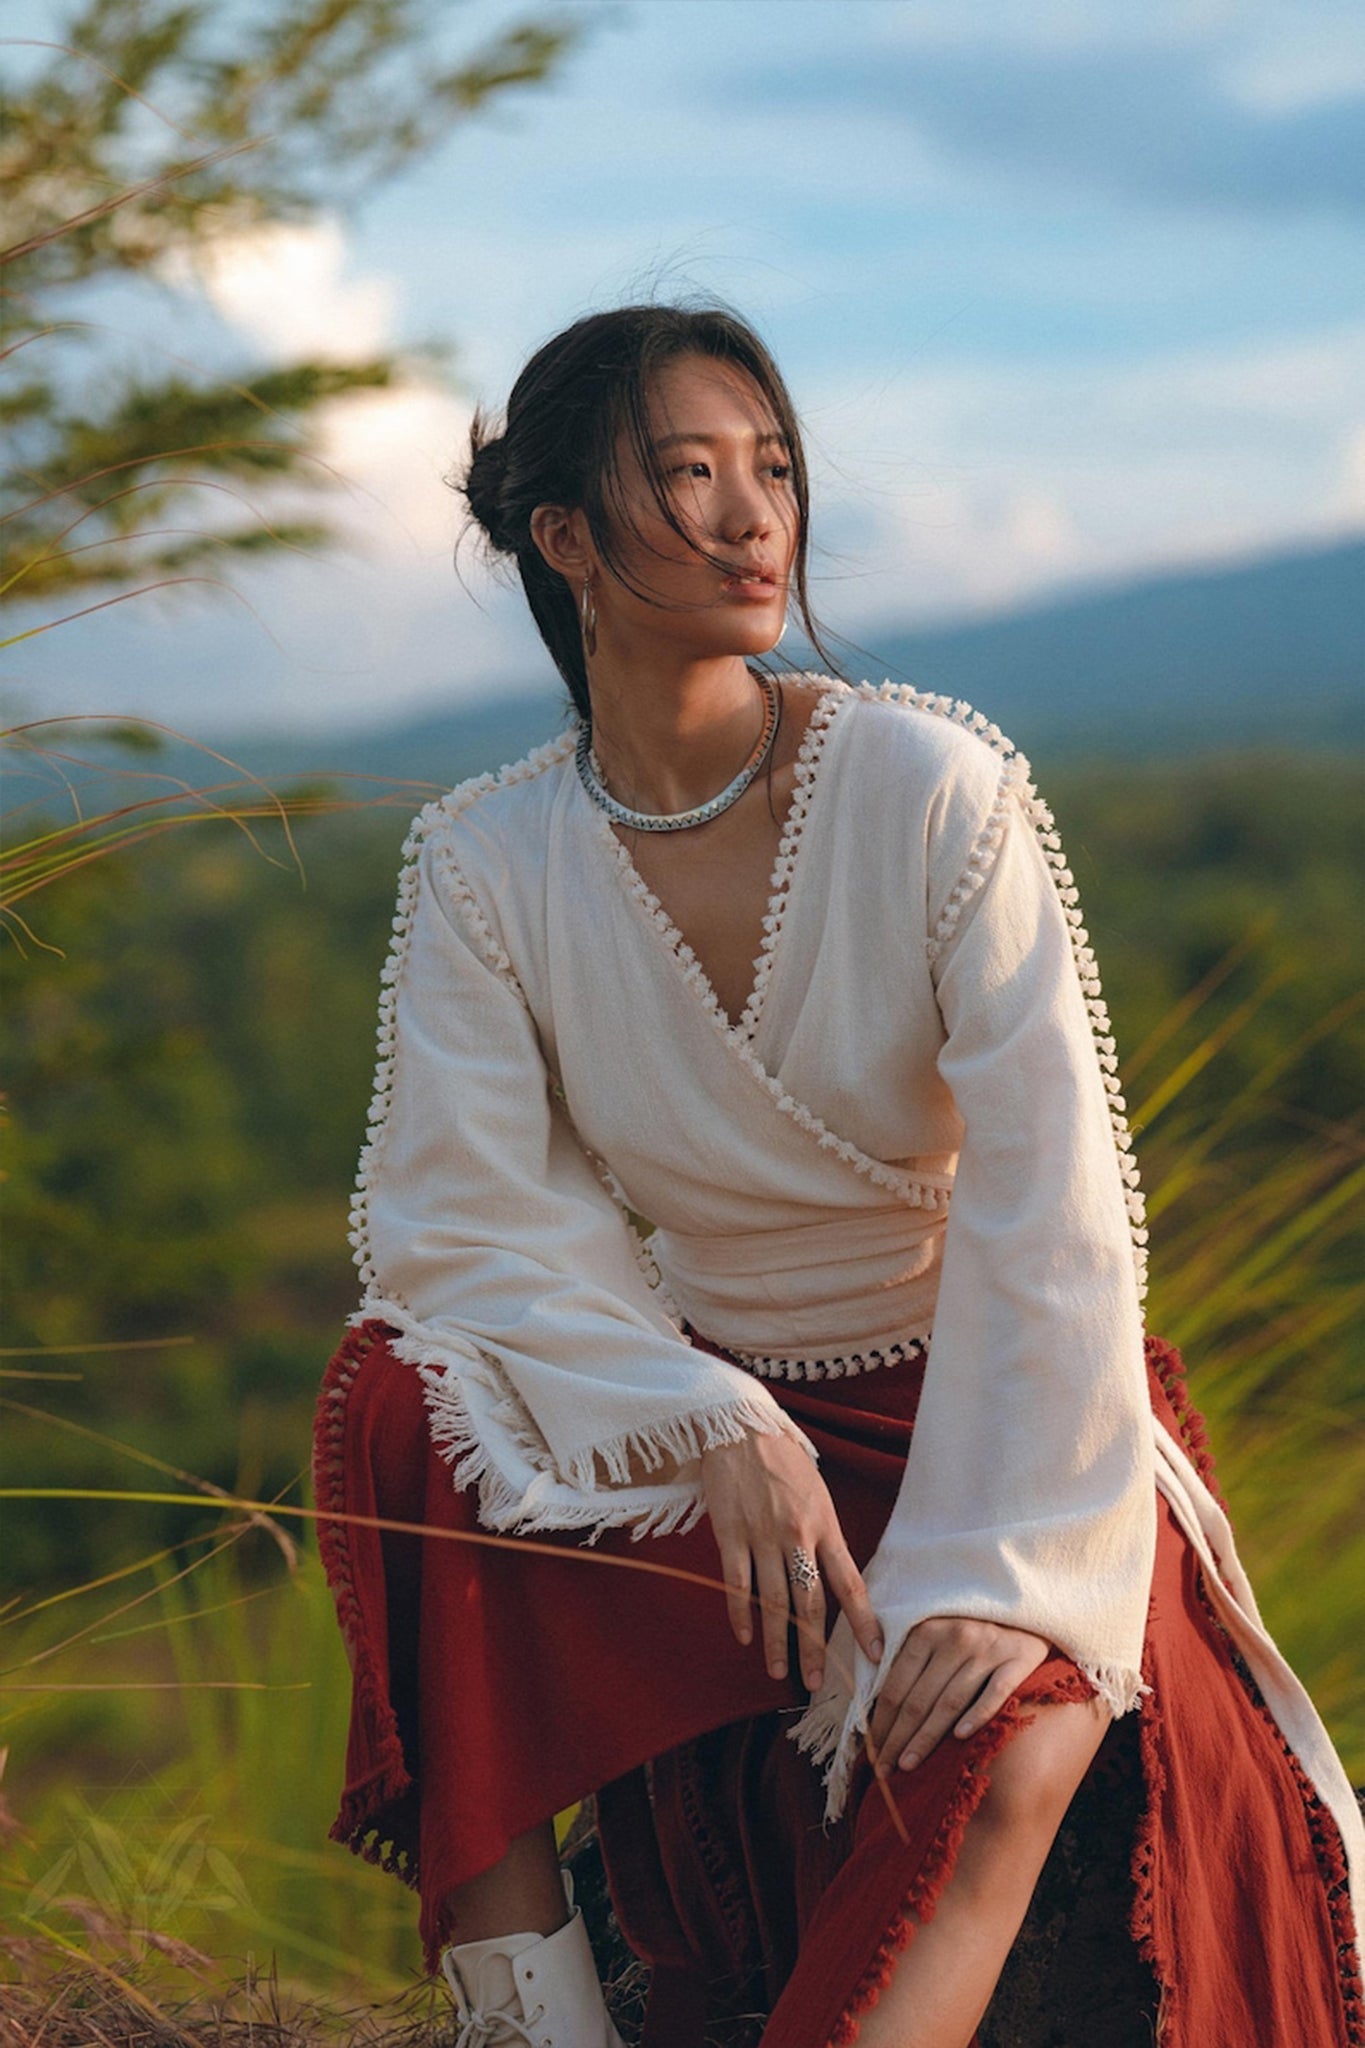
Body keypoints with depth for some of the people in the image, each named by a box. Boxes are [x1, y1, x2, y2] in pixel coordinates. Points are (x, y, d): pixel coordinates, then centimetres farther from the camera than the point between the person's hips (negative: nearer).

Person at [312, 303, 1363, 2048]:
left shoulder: (936, 789, -14)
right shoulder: (485, 862, -5)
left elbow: (1051, 1199, -19)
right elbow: (461, 1216, -10)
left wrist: (1011, 1565, -28)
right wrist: (715, 1425, -25)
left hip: (974, 1417, -3)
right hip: (682, 1402, 3)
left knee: (1020, 1729, -33)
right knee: (400, 1408, -24)